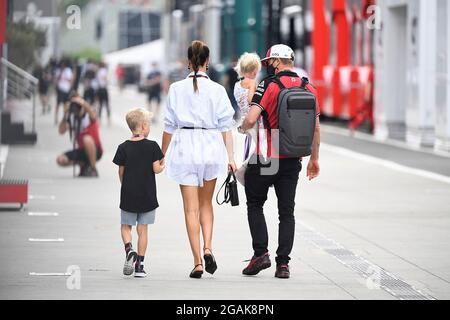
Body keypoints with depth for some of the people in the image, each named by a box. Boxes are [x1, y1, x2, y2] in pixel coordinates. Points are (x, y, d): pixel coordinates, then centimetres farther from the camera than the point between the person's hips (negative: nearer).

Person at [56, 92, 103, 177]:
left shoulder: (89, 114, -14)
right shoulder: (71, 117, -4)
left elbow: (93, 117, -40)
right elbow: (61, 131, -17)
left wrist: (84, 104, -51)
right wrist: (65, 115, -28)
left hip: (95, 150, -4)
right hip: (81, 150, 4)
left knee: (87, 139, -36)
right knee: (60, 160, -15)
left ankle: (93, 169, -20)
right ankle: (83, 164, 11)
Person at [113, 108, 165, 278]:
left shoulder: (124, 148, -3)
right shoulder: (152, 146, -8)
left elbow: (121, 172, 2)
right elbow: (156, 168, -10)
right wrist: (163, 166, 12)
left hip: (128, 194, 1)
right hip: (147, 194, -1)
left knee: (126, 226, 14)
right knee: (143, 228, 6)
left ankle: (129, 249, -13)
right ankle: (140, 265, 6)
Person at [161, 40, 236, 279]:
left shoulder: (176, 89, -2)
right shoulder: (217, 90, -2)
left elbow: (169, 126, 2)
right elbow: (225, 126, -3)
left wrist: (162, 156, 12)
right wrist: (231, 157, -1)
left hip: (184, 148, -1)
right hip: (211, 147, 1)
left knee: (191, 208, 2)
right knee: (206, 203, 20)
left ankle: (198, 263, -3)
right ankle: (208, 248, 1)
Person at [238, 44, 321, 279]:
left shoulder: (269, 86, -11)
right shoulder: (308, 89, 6)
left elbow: (251, 119, -19)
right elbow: (316, 128, 10)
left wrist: (243, 129, 3)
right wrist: (314, 158, 18)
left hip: (265, 158, -4)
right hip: (292, 160, 4)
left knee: (255, 204, 11)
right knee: (287, 211, 9)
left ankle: (261, 253, -1)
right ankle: (283, 263, 4)